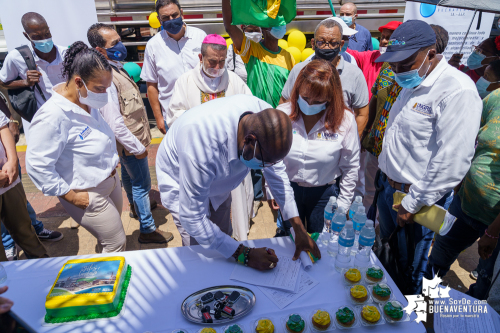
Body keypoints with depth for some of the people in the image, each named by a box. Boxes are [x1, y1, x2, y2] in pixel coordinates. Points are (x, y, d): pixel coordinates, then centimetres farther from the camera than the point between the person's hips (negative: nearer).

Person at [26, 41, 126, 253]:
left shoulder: (88, 101, -4)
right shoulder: (53, 116, -29)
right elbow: (37, 165, -26)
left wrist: (112, 161, 11)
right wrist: (70, 195, -18)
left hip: (110, 180, 8)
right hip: (89, 196, -7)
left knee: (106, 240, 24)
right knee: (116, 244, 7)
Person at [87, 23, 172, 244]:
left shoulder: (115, 66, 2)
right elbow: (115, 123, -30)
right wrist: (137, 147, -22)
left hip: (131, 137, 10)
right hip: (130, 140, -10)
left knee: (129, 174, 29)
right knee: (142, 184, 3)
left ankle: (135, 205, 53)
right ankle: (147, 230, 20)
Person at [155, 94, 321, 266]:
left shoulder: (264, 115, -28)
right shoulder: (203, 147, -47)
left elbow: (276, 169, -11)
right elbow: (192, 219, -35)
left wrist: (298, 228, -12)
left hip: (216, 178, 5)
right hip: (181, 182, -5)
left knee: (224, 238, 15)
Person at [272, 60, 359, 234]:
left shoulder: (345, 120, -16)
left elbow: (350, 167, -5)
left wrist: (343, 204, 0)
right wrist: (272, 192, 2)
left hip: (324, 193, -1)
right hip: (287, 189, 1)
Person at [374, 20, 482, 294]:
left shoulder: (458, 91, -21)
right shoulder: (412, 84, 7)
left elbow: (452, 161, -25)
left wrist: (413, 204, -19)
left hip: (417, 197, -8)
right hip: (388, 185, 8)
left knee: (411, 261, 12)